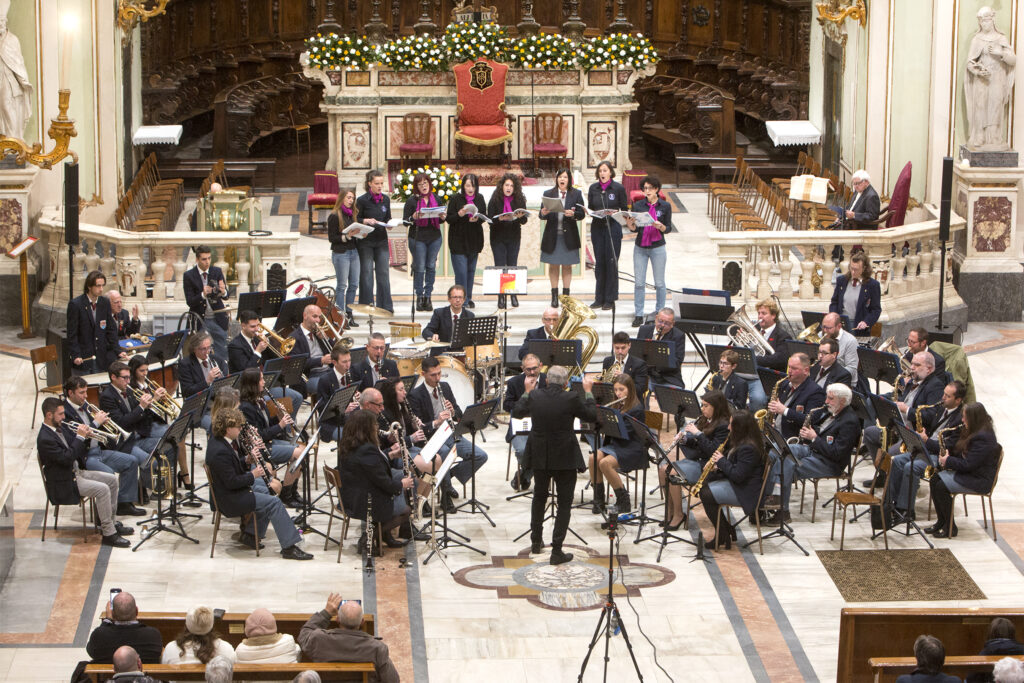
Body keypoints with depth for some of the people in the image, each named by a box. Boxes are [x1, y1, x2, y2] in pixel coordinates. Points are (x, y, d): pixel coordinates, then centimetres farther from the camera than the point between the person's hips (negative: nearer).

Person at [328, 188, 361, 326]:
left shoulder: (352, 215, 16)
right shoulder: (334, 216, -6)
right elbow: (331, 237, -10)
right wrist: (346, 237, -20)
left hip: (353, 252, 7)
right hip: (340, 253, -7)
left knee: (354, 285, 6)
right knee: (341, 286, -5)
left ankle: (349, 316, 13)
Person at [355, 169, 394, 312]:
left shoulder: (386, 199, 6)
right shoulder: (362, 200, -7)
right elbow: (356, 219, -2)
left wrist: (389, 223, -6)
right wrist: (366, 221, -20)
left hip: (381, 241, 4)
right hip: (365, 242, -4)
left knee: (383, 272, 4)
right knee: (366, 272, -1)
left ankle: (385, 305, 8)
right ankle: (367, 304, 6)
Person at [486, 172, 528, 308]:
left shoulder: (519, 200, 2)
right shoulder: (495, 200, -4)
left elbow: (524, 221, 1)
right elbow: (490, 218, -8)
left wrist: (520, 216, -21)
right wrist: (501, 218, -27)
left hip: (513, 238, 1)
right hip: (498, 238, -1)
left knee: (512, 266, 3)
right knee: (500, 266, -3)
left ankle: (514, 296, 11)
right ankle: (501, 296, 2)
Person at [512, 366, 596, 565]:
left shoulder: (534, 396, -8)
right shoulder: (571, 399, -18)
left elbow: (516, 412, 8)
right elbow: (591, 415, -4)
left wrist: (526, 391, 19)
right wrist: (588, 391, 5)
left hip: (539, 457, 4)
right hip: (565, 458, -4)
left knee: (539, 496, 25)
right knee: (564, 502, 5)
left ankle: (536, 541, 35)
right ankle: (557, 551, -2)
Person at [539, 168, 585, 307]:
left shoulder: (576, 194, 3)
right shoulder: (548, 194, 4)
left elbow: (582, 214, -1)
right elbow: (542, 216, 2)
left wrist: (573, 214, -21)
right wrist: (543, 213, -21)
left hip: (568, 235, 0)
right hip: (552, 234, 0)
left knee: (567, 266, 5)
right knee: (553, 265, 4)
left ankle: (566, 294, 12)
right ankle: (554, 295, 10)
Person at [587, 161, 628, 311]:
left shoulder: (618, 188, -2)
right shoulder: (593, 188, 7)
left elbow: (625, 209, 2)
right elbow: (590, 208, 13)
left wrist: (614, 212, -16)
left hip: (613, 227, -3)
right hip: (597, 227, 3)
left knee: (611, 262, -3)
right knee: (599, 262, 6)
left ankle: (609, 299, 4)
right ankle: (599, 298, 12)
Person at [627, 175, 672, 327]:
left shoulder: (665, 206, -1)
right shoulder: (638, 205, 3)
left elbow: (668, 228, 0)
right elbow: (635, 229, 4)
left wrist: (660, 226, -21)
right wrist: (630, 225, -18)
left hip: (657, 247, -2)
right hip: (640, 247, 2)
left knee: (659, 283, 4)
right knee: (639, 282, 0)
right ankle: (638, 315, 5)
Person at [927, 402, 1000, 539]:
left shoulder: (983, 438, -24)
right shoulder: (972, 432, 9)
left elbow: (968, 464, -26)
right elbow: (959, 450, 24)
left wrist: (948, 461, -15)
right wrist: (946, 449, 3)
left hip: (980, 480, -11)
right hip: (966, 472, 11)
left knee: (942, 486, -21)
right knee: (934, 480, -2)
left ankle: (950, 528, -8)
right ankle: (941, 521, 4)